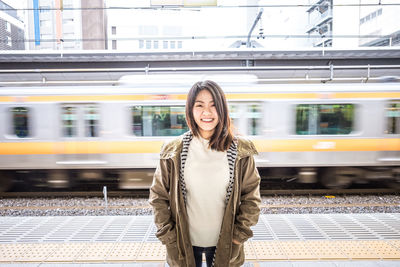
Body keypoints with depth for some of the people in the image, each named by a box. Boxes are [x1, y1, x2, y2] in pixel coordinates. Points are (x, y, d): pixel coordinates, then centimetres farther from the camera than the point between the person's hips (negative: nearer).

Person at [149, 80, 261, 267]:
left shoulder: (240, 152, -7)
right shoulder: (173, 152, -8)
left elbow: (251, 197, 0)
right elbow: (158, 196, -1)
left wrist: (240, 233, -4)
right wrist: (168, 235, -4)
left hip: (224, 243, 0)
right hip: (184, 243, 0)